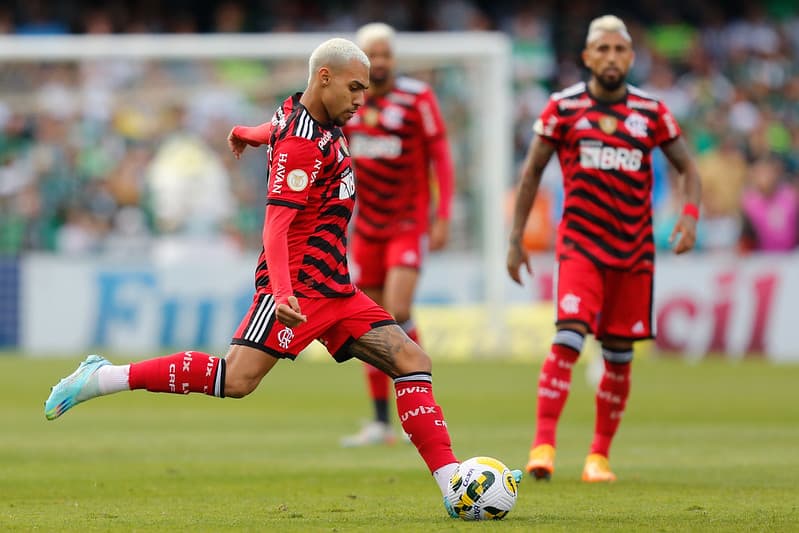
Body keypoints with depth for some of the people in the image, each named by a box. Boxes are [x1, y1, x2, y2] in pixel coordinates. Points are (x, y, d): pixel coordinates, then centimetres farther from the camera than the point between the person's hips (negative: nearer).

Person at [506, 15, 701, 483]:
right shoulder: (563, 107, 0)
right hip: (581, 244, -2)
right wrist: (516, 238, 4)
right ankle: (543, 445, -22)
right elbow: (532, 171, 7)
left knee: (619, 355, 5)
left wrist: (691, 212, -9)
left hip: (635, 250, 2)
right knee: (568, 338, -19)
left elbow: (688, 167, 11)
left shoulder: (651, 111, 4)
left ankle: (599, 455, 16)